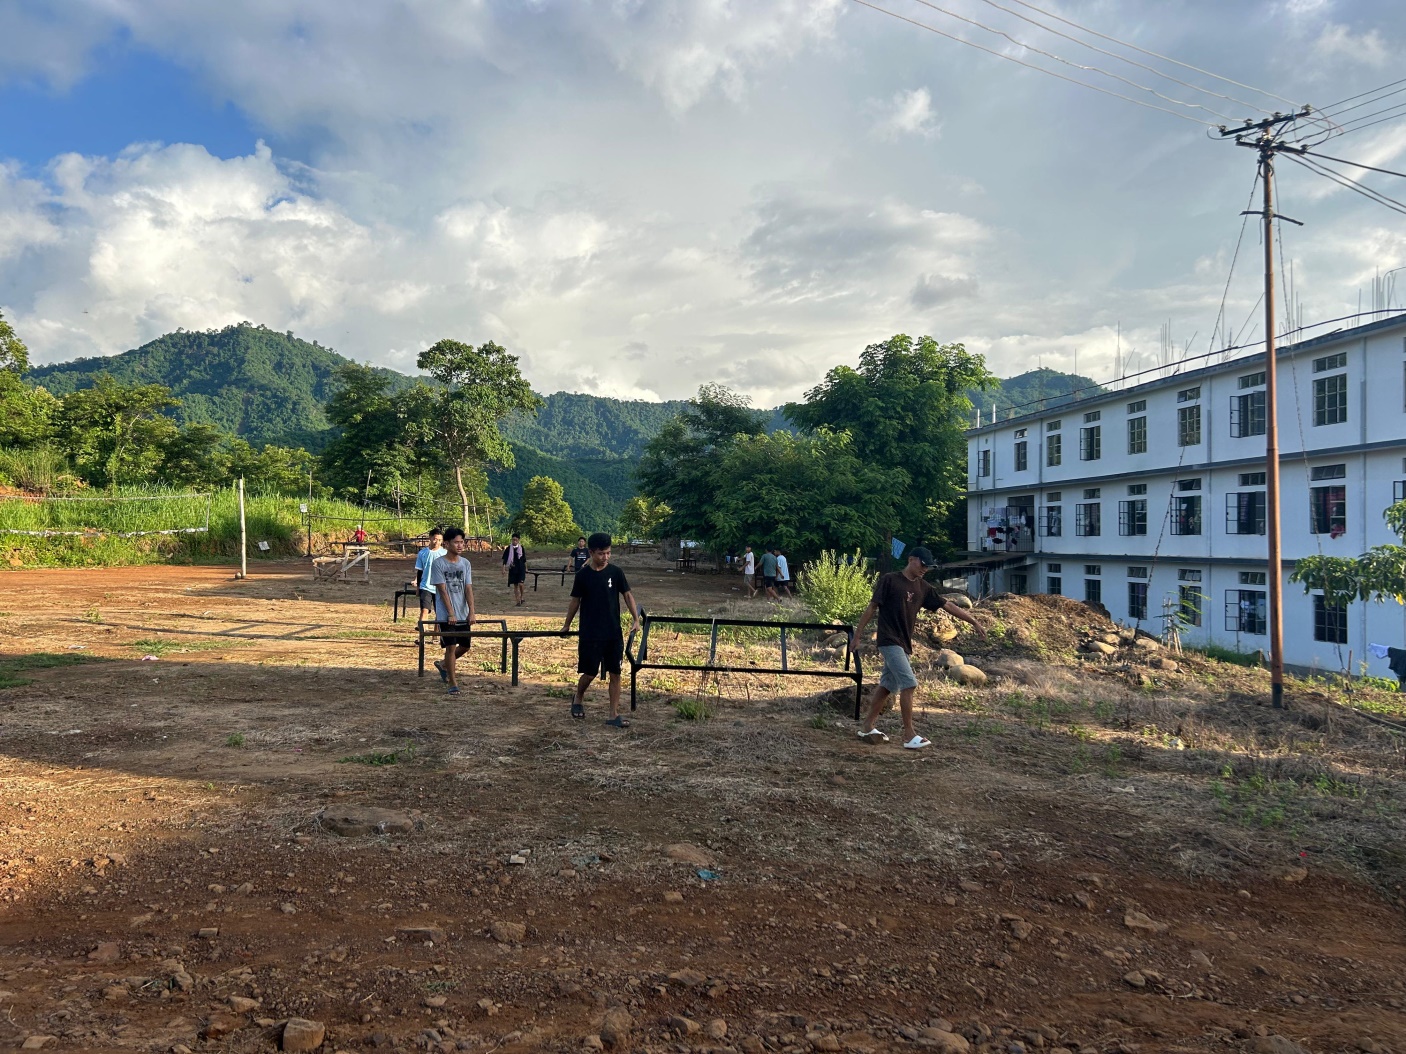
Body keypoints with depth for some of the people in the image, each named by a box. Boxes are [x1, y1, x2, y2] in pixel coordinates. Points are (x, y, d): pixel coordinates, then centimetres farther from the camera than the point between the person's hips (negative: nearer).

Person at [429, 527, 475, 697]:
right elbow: (442, 590, -11)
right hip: (445, 615, -5)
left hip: (463, 614, 5)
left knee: (465, 646, 10)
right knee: (451, 646, -6)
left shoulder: (465, 564, 5)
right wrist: (451, 614, -16)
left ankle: (444, 665, 36)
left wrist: (471, 612, -10)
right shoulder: (438, 564, -8)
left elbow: (468, 589, 1)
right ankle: (453, 682, 4)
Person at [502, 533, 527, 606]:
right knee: (515, 585, 4)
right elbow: (505, 559, -5)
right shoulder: (509, 549, -4)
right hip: (513, 569, 0)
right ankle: (518, 601, 12)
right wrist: (504, 569, -13)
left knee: (520, 583, -15)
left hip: (521, 569, 0)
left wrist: (526, 568, 16)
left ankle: (522, 597, 9)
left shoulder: (521, 548, 2)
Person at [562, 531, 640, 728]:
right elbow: (575, 601, 7)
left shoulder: (615, 572, -1)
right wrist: (567, 625, 14)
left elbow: (627, 595, 4)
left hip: (614, 634, 2)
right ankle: (578, 699, 31)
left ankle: (614, 715, 10)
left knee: (615, 674, 2)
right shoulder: (583, 575, -3)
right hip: (590, 634, -1)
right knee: (590, 673, 1)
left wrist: (636, 618, -8)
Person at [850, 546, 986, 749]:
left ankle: (867, 727, 22)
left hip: (903, 644, 7)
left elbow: (947, 606, 11)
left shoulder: (923, 587, 9)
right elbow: (871, 608, -8)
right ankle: (909, 735, -10)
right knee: (909, 684, -14)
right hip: (889, 641, -7)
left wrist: (974, 622, 10)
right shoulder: (889, 580, -10)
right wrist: (857, 636, -8)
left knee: (887, 686, 12)